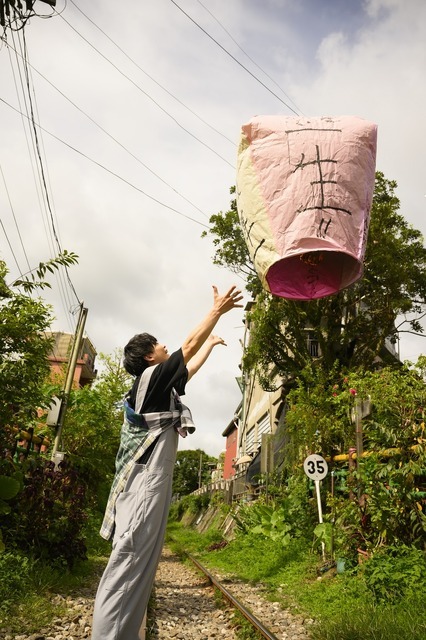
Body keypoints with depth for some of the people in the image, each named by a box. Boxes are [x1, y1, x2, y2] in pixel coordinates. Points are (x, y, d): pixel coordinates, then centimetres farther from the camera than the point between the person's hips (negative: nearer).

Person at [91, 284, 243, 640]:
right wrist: (217, 309, -1)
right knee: (129, 562, -10)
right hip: (145, 482, -10)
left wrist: (211, 342, 43)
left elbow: (191, 366, 32)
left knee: (140, 564, 12)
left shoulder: (157, 385, 18)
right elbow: (190, 345, -8)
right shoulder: (152, 376, -7)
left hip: (151, 482, 10)